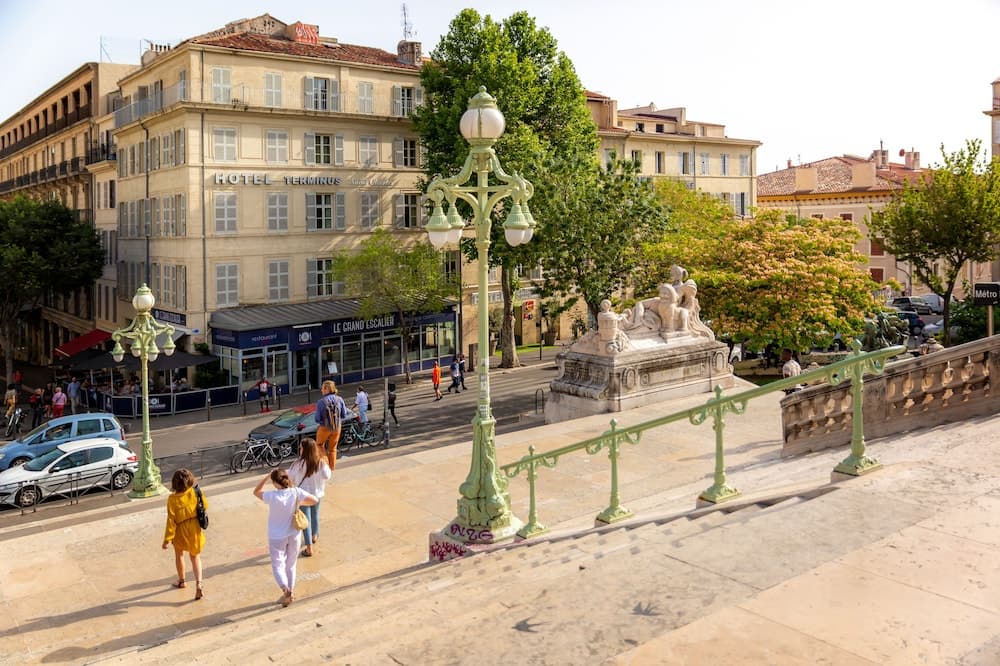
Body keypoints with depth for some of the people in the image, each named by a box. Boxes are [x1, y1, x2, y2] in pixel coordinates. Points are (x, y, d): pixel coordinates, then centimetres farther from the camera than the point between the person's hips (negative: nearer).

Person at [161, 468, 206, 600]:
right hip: (195, 529, 2)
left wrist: (167, 539, -11)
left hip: (180, 531, -2)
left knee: (179, 554, 26)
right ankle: (198, 584, 0)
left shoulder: (172, 499, -21)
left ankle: (181, 581, 43)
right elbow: (205, 505, 1)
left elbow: (171, 520, -18)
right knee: (195, 556, 17)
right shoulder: (195, 492, -15)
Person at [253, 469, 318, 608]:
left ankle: (285, 589, -16)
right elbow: (315, 500, -12)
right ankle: (291, 591, 30)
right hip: (294, 535, 3)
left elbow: (256, 492, -5)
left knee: (277, 565, 7)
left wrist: (267, 477, -9)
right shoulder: (296, 492, -18)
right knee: (291, 565, 21)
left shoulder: (272, 496, -23)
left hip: (276, 537, -3)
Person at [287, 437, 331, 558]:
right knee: (315, 515, 27)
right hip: (317, 493, 4)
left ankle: (309, 548, 11)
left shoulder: (299, 464, -26)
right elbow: (327, 476, -14)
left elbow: (290, 477, -13)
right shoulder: (321, 462, -17)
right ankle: (314, 536, 51)